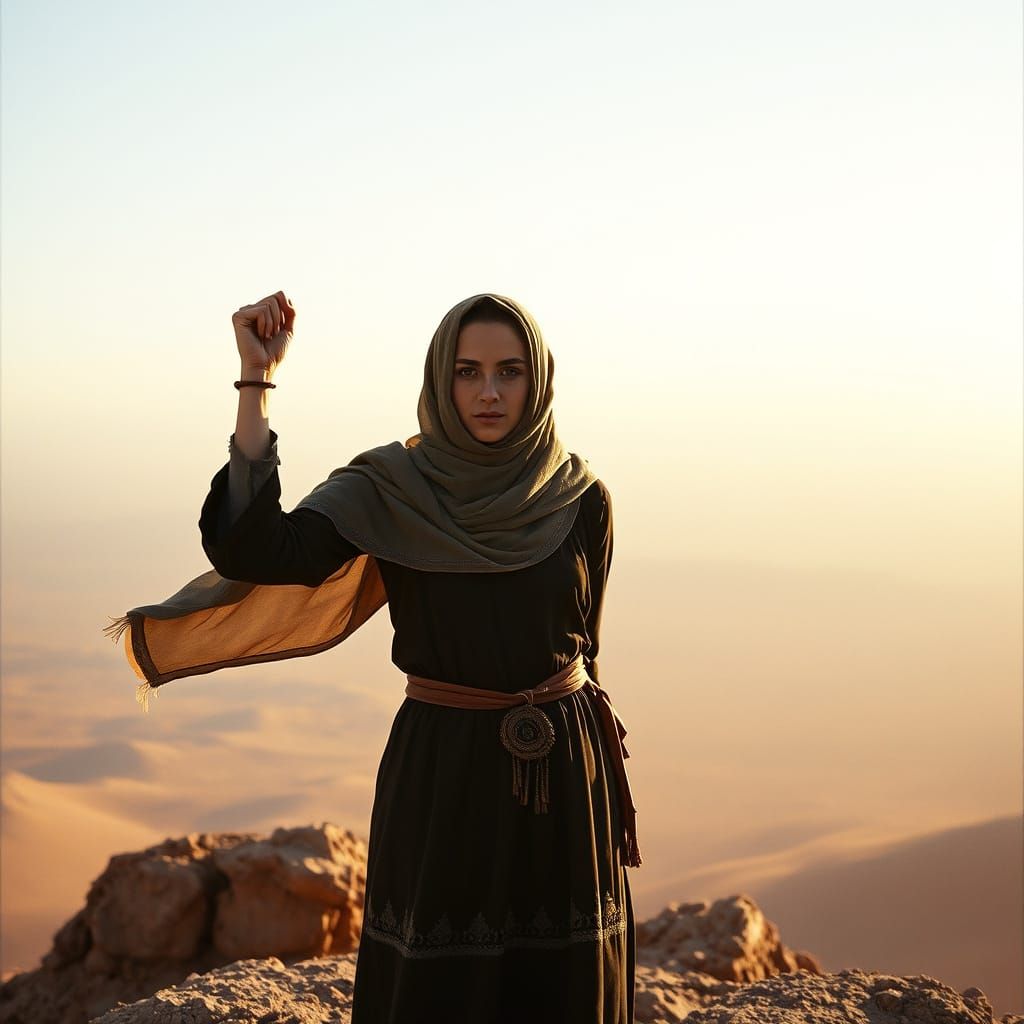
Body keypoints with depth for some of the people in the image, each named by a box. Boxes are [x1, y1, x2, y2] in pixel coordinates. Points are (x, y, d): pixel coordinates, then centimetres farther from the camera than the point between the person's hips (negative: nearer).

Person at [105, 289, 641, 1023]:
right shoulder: (387, 489, -7)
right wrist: (256, 382, -25)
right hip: (439, 777, -2)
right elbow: (253, 552, -23)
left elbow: (584, 647, 10)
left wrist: (605, 789, 13)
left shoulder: (581, 500, -1)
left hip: (563, 776, 2)